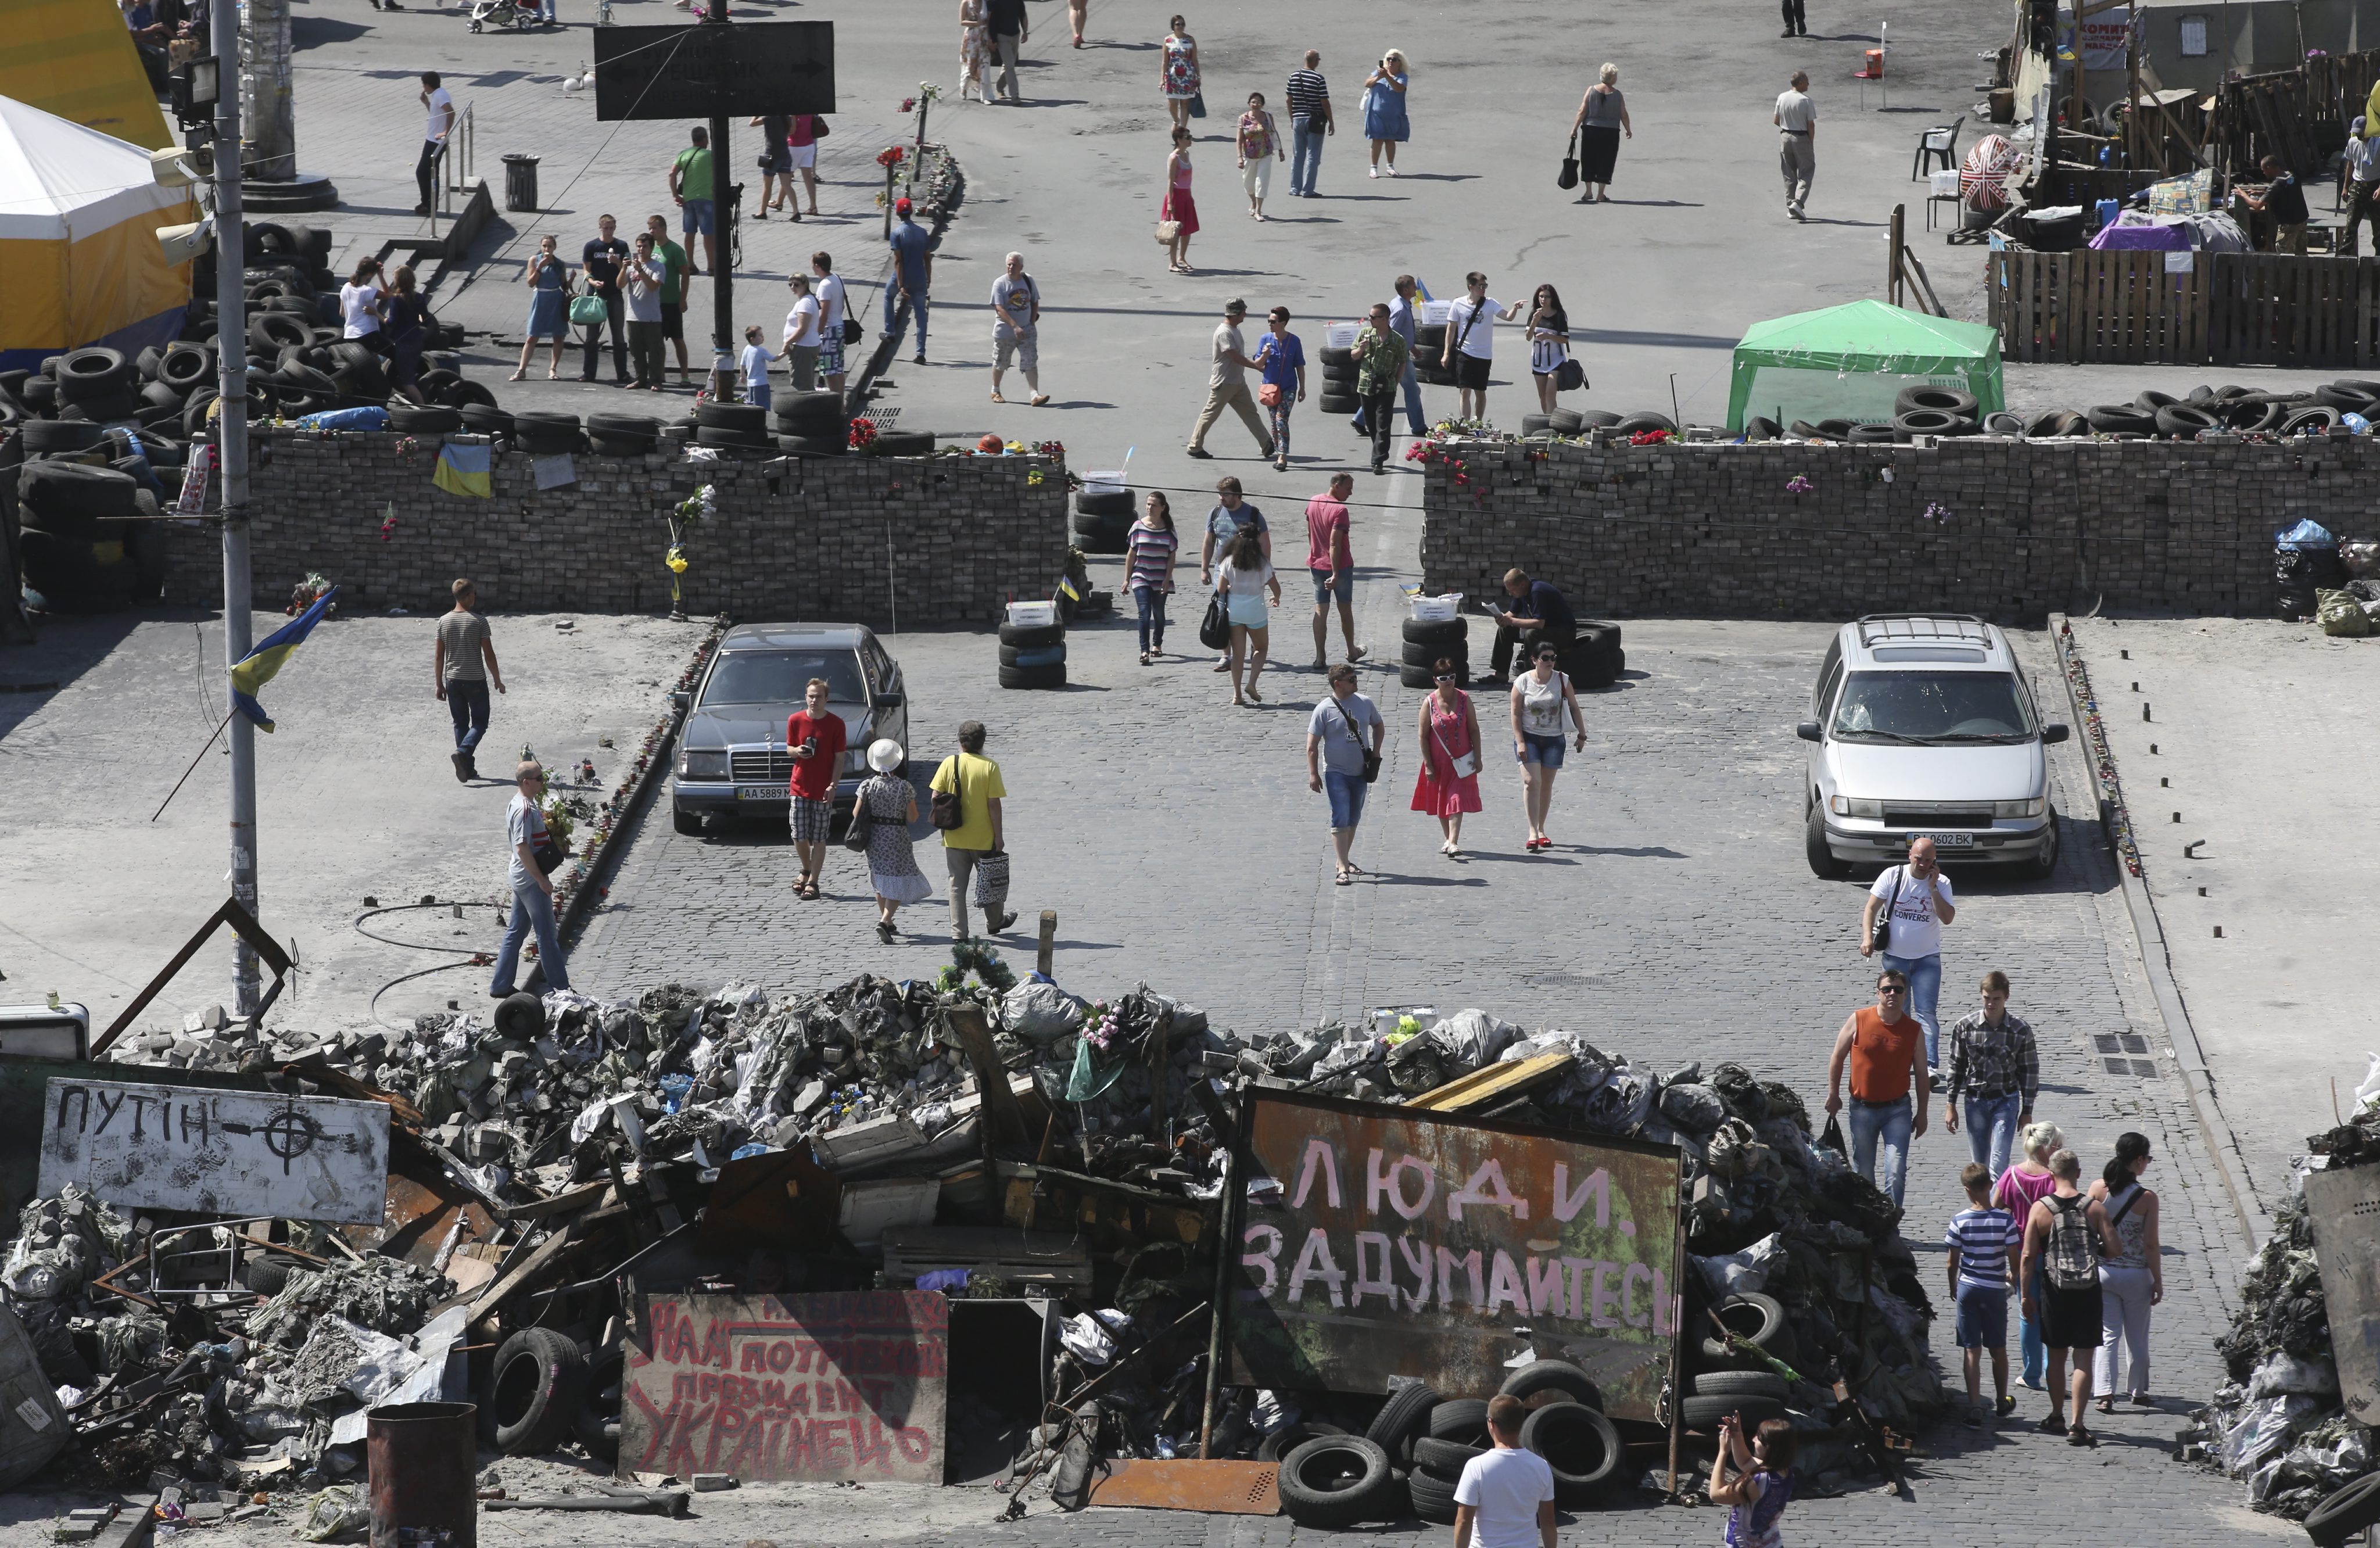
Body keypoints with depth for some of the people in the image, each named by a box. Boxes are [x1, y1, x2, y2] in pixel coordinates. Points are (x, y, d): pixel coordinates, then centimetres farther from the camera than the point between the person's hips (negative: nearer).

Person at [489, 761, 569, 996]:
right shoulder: (525, 809, -22)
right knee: (547, 935, -1)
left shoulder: (519, 804, 10)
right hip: (531, 880, -10)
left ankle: (501, 986, 18)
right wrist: (542, 880, -21)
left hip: (521, 878, 10)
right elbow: (523, 848, -25)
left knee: (516, 932, 14)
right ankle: (560, 989, 5)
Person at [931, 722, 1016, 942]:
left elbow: (936, 797, -4)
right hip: (983, 838, -1)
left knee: (957, 884, 8)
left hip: (954, 839, 1)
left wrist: (943, 823, 11)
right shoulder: (989, 767, -10)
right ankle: (994, 922, 34)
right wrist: (999, 835, -5)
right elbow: (994, 804, -11)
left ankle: (958, 931, 4)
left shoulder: (949, 764, -5)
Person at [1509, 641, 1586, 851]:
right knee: (1532, 782, -15)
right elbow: (1516, 713, -6)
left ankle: (1541, 830, 20)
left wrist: (1582, 734, 4)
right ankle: (1533, 833, -18)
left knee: (1546, 786, 8)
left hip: (1554, 739, 3)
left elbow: (1574, 708, 7)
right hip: (1529, 737, -3)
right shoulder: (1523, 682, -6)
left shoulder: (1562, 681, 0)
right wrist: (1520, 742, -13)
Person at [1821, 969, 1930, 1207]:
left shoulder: (1913, 1030, -2)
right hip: (1862, 1108, 1)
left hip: (1897, 1109, 0)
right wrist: (1833, 1095, 2)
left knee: (1896, 1172, -13)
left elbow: (1921, 1074, 5)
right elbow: (1837, 1057, 5)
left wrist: (1922, 1114, 6)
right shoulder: (1858, 1021, -5)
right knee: (1863, 1172, 11)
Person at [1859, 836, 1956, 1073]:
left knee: (1926, 1013, -11)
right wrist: (1867, 937, -17)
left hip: (1928, 958, -1)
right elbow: (1871, 908, -4)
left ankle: (1930, 1065, -17)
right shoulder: (1892, 876, -5)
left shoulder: (1941, 883, -4)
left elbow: (1947, 918, -14)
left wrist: (1933, 888, -18)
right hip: (1895, 956, 1)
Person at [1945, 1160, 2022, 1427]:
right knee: (1998, 1349, 16)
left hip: (1967, 1288, -1)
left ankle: (1975, 1407, -4)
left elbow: (1953, 1262, -4)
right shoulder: (2005, 1219, -10)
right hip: (1995, 1290, 1)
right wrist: (2013, 1277, 14)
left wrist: (1953, 1288, 13)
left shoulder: (1960, 1221, -9)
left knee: (1972, 1351, 3)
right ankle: (2002, 1402, 32)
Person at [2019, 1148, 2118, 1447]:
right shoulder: (2095, 1208, -6)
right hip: (2088, 1291, -1)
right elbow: (2115, 1249, -7)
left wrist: (2026, 1296, 2)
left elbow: (2028, 1257, -6)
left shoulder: (2040, 1209, -6)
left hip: (2054, 1291, 1)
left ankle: (2057, 1417, 28)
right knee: (2083, 1359, 1)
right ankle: (2077, 1426, -6)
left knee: (2056, 1356, 17)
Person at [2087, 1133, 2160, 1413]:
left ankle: (2105, 1393, -5)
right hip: (2136, 1275, -2)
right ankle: (2138, 1392, 27)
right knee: (2138, 1338, 15)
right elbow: (2151, 1245, -12)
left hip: (2102, 1272, 2)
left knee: (2108, 1336, 7)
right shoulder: (2147, 1198, -15)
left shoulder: (2098, 1189, -8)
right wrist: (2158, 1281, -1)